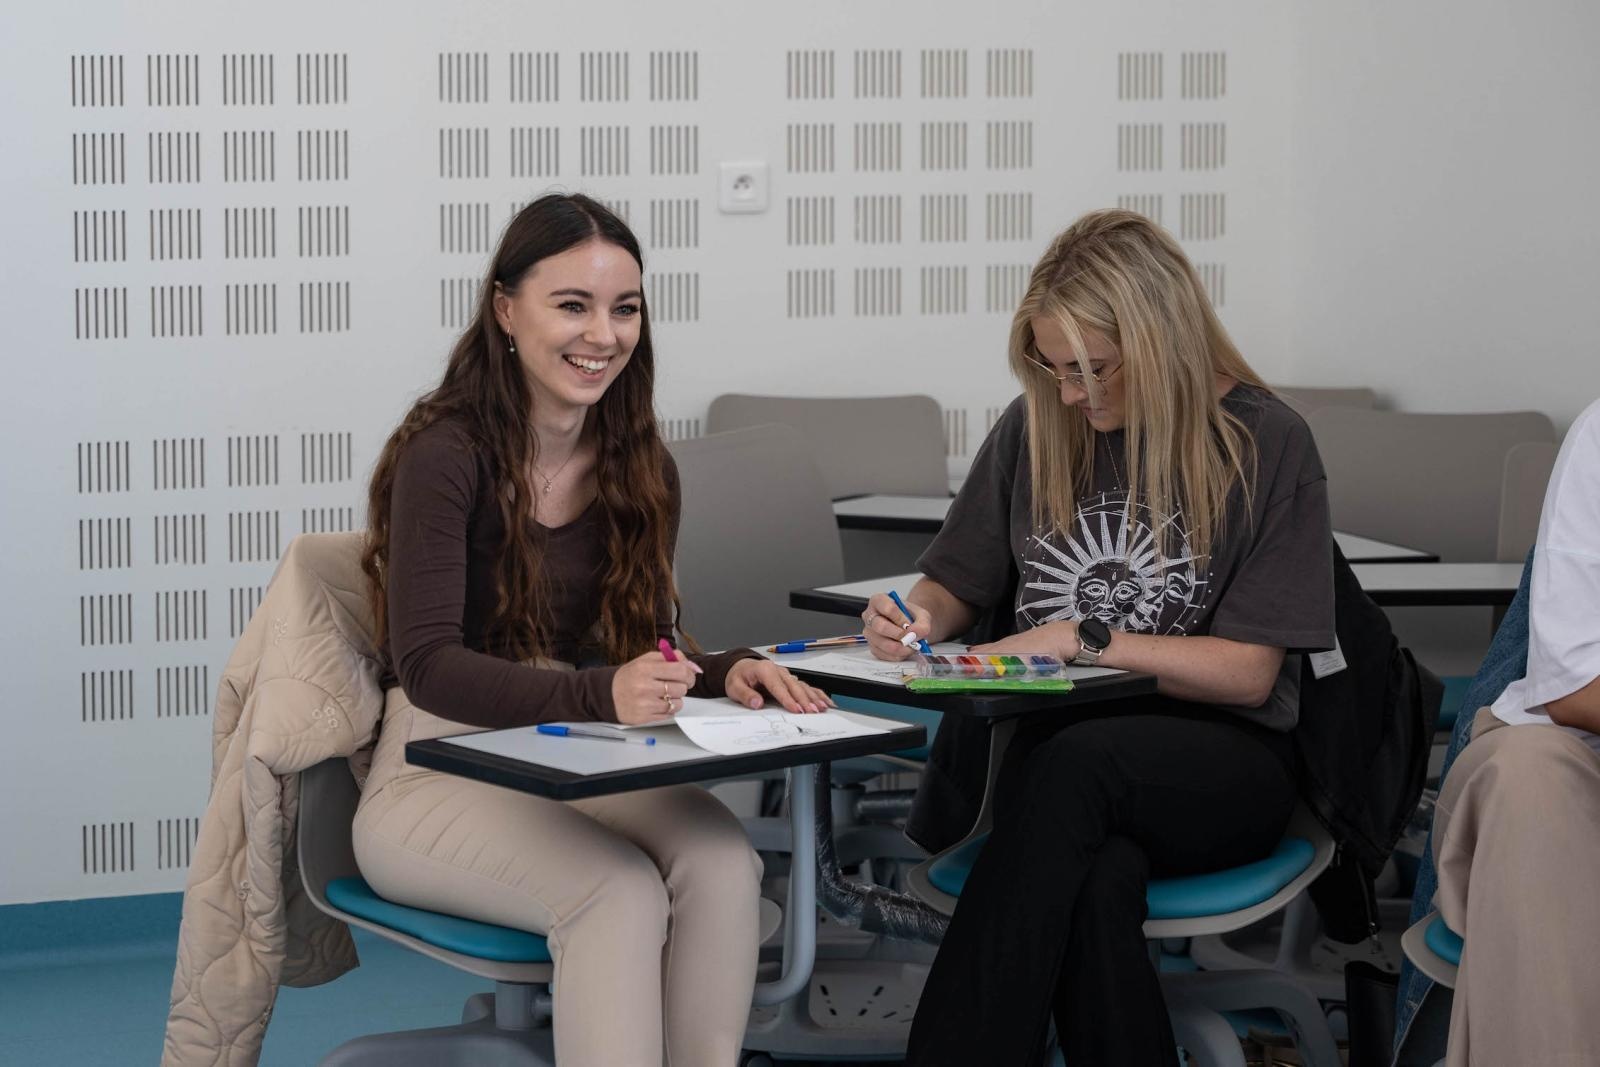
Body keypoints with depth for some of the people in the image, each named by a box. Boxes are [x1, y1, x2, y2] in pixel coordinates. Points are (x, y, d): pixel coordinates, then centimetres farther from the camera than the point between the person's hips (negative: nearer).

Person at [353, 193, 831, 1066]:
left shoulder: (638, 468, 6)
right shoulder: (446, 454, -13)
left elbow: (643, 650, 10)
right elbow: (429, 665, -21)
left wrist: (724, 673, -15)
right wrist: (599, 696, -37)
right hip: (439, 775, -5)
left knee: (722, 862, -25)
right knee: (621, 891, -32)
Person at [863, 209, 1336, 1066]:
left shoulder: (1265, 443, -2)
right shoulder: (1036, 428, 9)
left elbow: (1248, 672, -6)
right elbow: (957, 584, 19)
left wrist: (1081, 641, -12)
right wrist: (919, 617, -5)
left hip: (1216, 763, -2)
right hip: (1054, 742, 2)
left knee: (1073, 766, -38)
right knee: (1097, 878, -37)